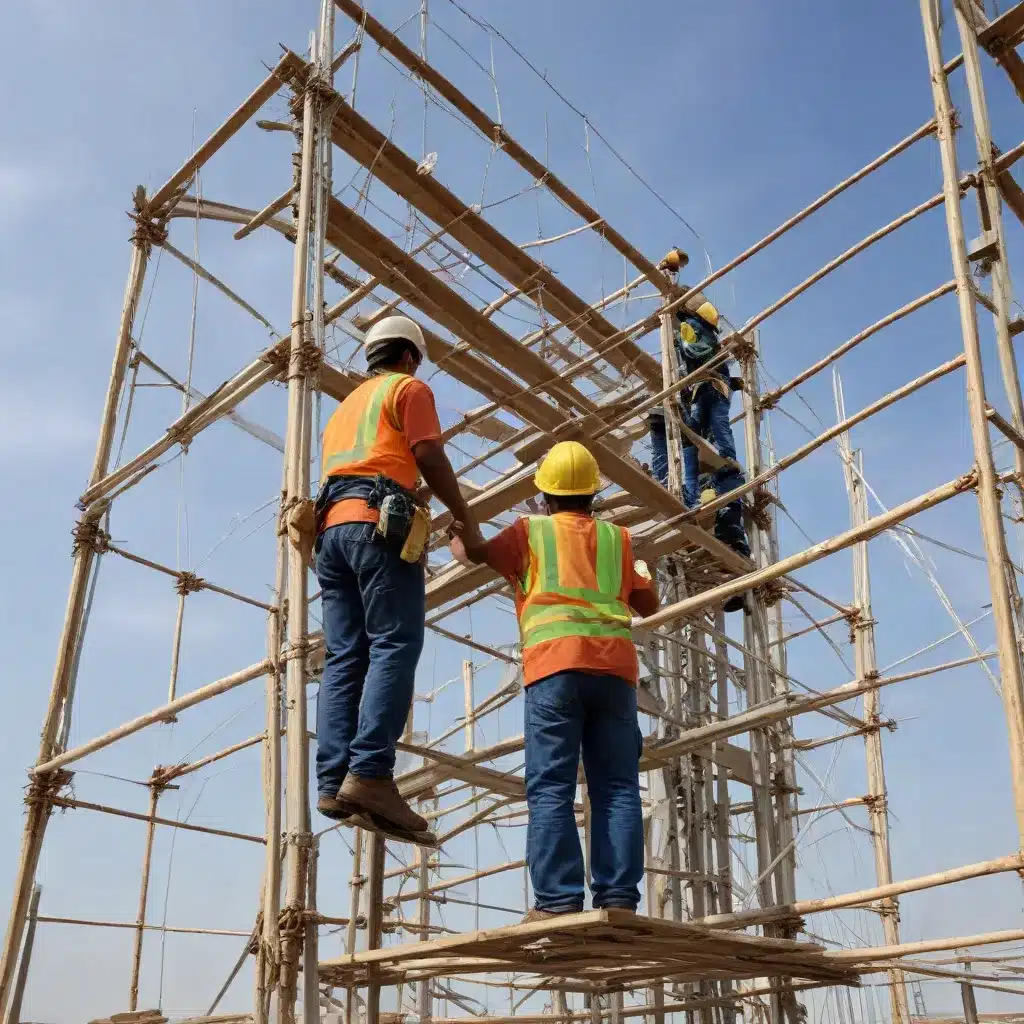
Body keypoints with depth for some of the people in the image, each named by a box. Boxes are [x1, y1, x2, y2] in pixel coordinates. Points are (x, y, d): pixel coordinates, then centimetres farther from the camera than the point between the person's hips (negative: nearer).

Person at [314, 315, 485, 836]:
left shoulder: (346, 405, 34)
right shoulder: (409, 388, 11)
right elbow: (429, 457, -3)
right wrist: (467, 520, 2)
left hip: (332, 527, 8)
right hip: (379, 523, -7)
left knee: (344, 657, -2)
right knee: (394, 646, -16)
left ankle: (334, 782, -12)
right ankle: (370, 773, -30)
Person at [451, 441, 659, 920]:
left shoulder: (530, 530, 15)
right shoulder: (617, 537, 22)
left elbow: (472, 553, 15)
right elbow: (649, 605, 24)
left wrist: (457, 530, 37)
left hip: (556, 662, -2)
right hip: (615, 664, 3)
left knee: (551, 787, -5)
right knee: (617, 786, 2)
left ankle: (558, 899, -13)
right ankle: (618, 896, -5)